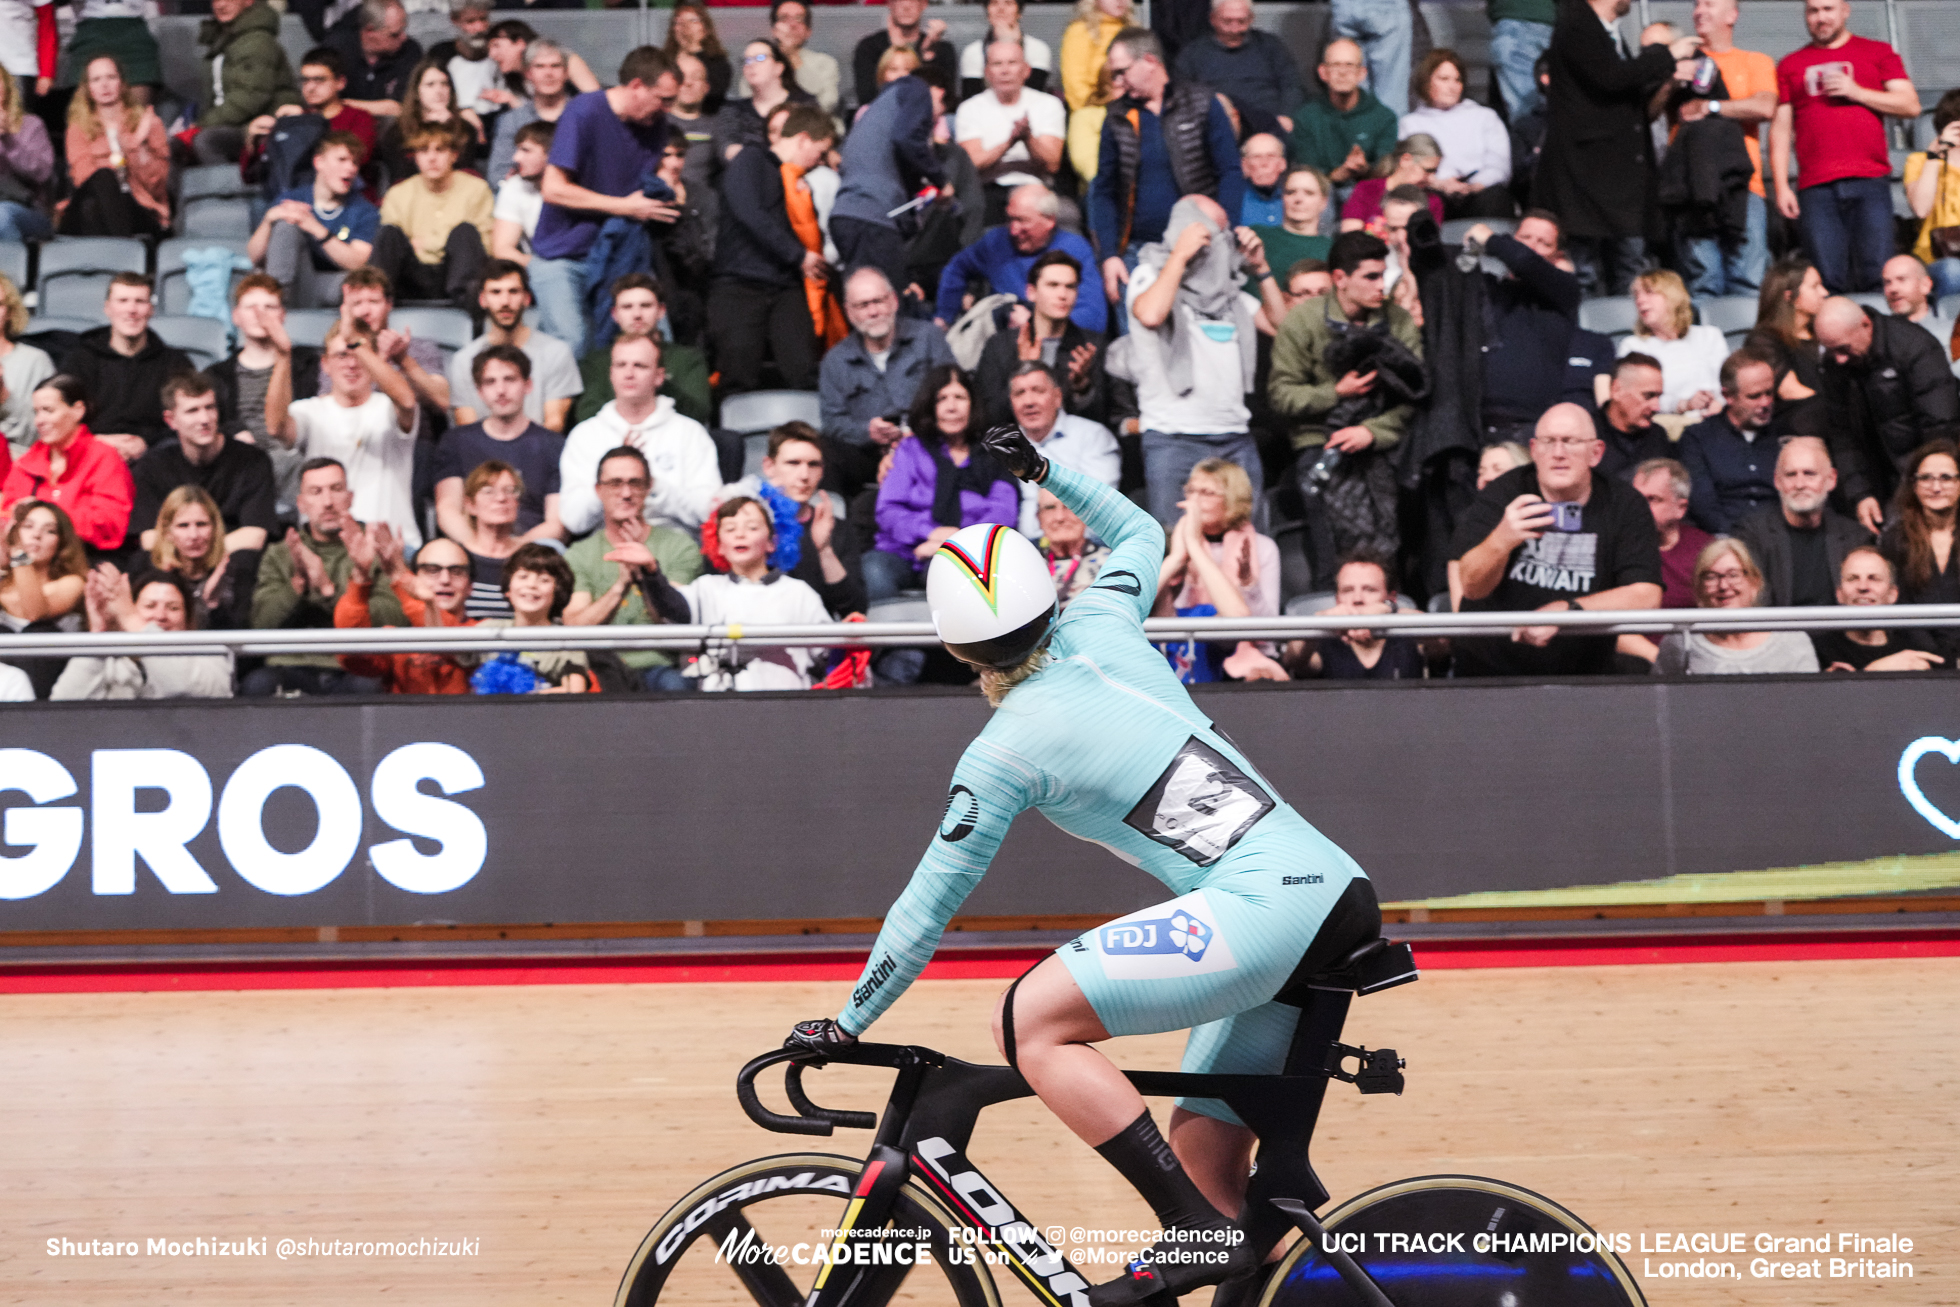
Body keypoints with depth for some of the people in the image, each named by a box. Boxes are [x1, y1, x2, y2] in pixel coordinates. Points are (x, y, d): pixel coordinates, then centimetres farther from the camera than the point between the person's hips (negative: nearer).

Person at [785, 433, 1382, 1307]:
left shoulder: (1005, 752, -1)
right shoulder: (1098, 631, 14)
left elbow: (928, 905, 5)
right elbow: (1139, 530, 37)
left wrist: (848, 1024, 15)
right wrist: (1043, 471, 37)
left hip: (1264, 905, -8)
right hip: (1344, 897, 8)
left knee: (1032, 1025, -9)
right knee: (1201, 1158, 11)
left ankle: (1198, 1231, -14)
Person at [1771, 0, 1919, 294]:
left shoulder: (1878, 53, 15)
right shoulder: (1791, 65, 18)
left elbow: (1911, 105, 7)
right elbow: (1780, 129, 14)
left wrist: (1855, 91, -3)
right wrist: (1781, 187, 4)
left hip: (1870, 182, -1)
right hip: (1816, 189, 1)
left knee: (1876, 277, -10)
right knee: (1828, 282, -8)